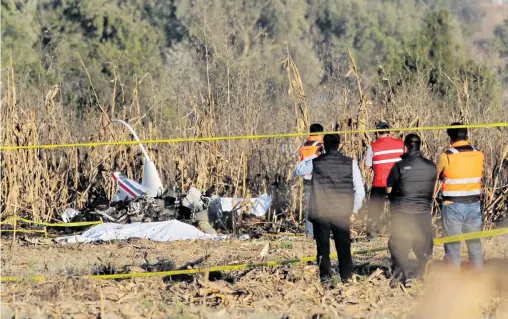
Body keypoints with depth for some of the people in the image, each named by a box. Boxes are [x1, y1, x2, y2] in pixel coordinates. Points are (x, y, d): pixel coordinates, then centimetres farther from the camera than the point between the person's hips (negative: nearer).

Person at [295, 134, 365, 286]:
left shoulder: (315, 162, -6)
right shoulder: (350, 163, -4)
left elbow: (298, 170, 13)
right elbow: (360, 190, -3)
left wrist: (309, 157, 20)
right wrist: (354, 208, 10)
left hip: (320, 212, -1)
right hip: (342, 213, 1)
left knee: (323, 246, 8)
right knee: (344, 245, 15)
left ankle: (325, 276, 4)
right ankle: (346, 275, 20)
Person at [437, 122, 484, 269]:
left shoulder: (446, 157, -14)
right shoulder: (479, 155, -2)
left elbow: (437, 174, 1)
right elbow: (480, 175, 9)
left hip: (453, 206, -4)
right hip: (474, 205, 4)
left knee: (453, 245, 4)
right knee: (475, 243, 14)